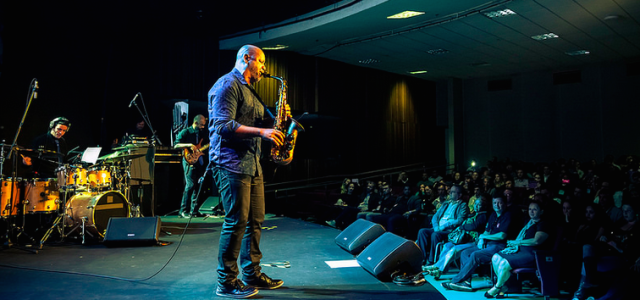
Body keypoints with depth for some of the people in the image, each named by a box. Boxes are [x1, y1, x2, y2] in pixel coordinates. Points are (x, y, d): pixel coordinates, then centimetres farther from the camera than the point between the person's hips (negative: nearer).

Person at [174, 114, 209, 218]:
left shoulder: (203, 133, 18)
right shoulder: (185, 132, -1)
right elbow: (176, 145, -10)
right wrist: (189, 145, -20)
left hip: (201, 162, 7)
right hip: (190, 161, -6)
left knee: (198, 186, 5)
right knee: (190, 185, -15)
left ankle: (194, 210, 13)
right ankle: (183, 211, -9)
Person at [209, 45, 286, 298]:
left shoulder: (248, 90, 24)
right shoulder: (227, 84, -7)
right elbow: (224, 125, -18)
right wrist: (261, 131, -23)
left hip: (252, 163, 10)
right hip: (231, 162, -10)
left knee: (255, 221, 11)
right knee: (236, 222, -8)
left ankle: (252, 275, 22)